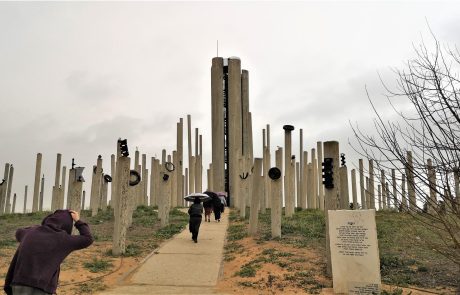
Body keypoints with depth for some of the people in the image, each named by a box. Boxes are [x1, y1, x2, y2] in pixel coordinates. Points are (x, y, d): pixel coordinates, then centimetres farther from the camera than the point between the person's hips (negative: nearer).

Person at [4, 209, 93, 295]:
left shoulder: (31, 232, 12)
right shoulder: (61, 238, -2)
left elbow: (19, 233, 37)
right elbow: (87, 239, 8)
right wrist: (78, 221, 17)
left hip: (19, 287, 6)